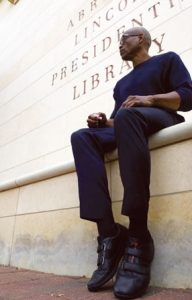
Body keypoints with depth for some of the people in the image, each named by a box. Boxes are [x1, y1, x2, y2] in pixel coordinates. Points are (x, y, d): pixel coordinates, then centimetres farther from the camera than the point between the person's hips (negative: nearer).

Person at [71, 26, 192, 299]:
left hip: (162, 121, -5)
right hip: (126, 130, 5)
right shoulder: (122, 83, 36)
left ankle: (138, 238, -39)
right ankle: (109, 234, -36)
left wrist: (150, 99, -13)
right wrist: (104, 121, 4)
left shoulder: (167, 60, 20)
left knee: (128, 115, -38)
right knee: (82, 137, -23)